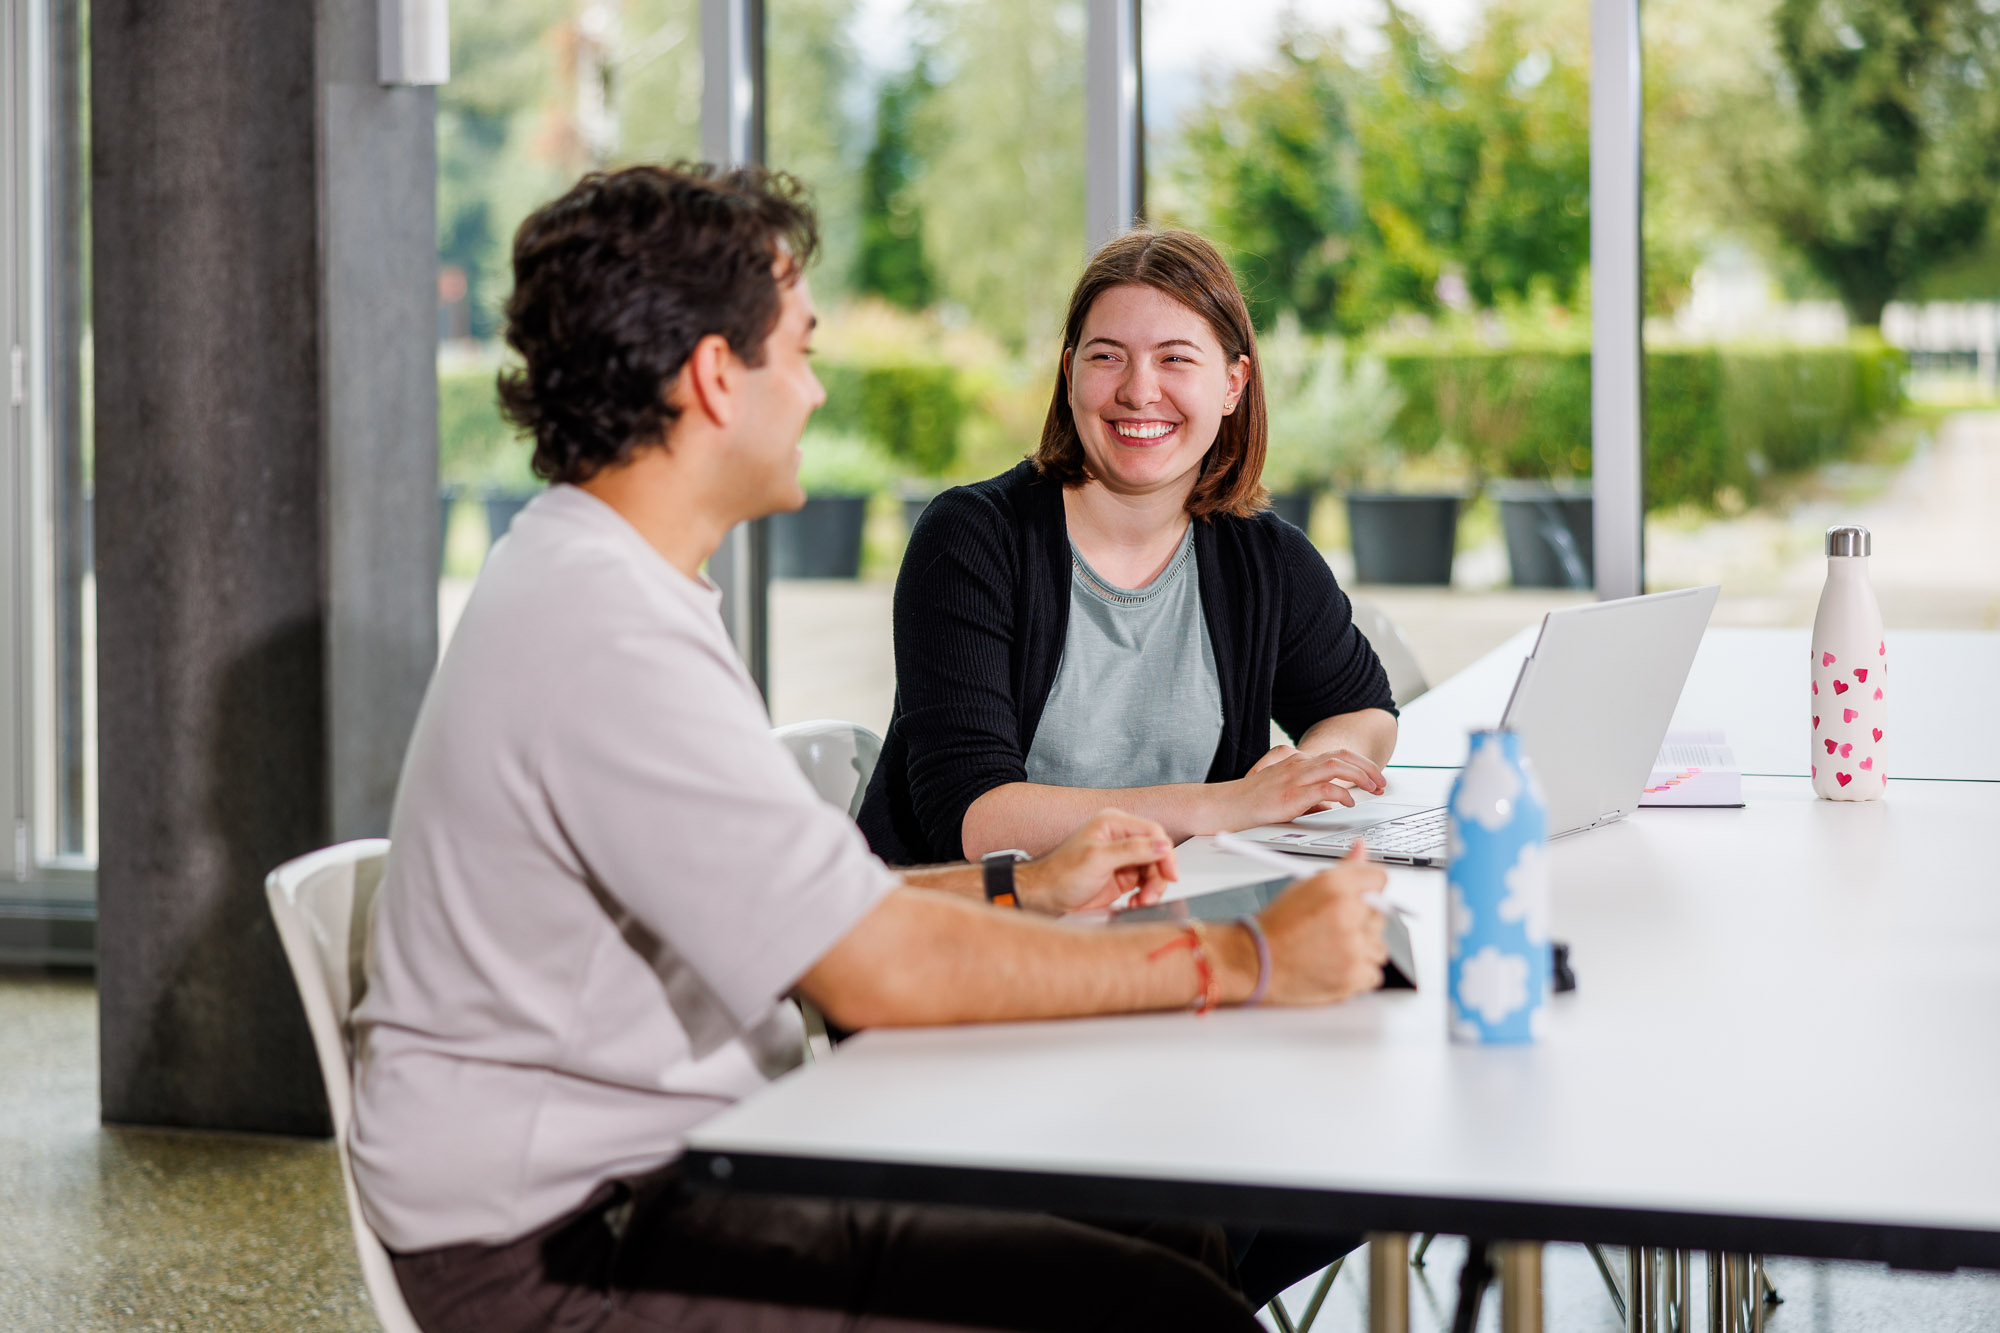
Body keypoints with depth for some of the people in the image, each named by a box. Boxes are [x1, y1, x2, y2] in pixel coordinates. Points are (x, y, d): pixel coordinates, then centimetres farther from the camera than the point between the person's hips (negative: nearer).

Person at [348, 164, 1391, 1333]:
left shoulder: (590, 574, 14)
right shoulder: (606, 636, -21)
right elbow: (878, 969, -24)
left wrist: (1023, 888, 17)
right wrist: (1246, 961, -17)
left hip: (661, 1174, 10)